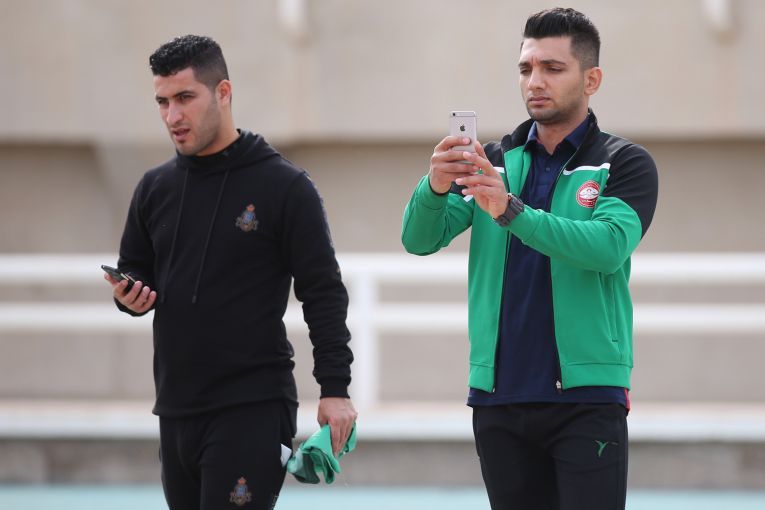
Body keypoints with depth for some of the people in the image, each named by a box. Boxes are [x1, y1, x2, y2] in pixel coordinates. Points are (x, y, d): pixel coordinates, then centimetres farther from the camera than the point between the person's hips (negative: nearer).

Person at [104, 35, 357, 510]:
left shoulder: (285, 187, -6)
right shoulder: (155, 188, 11)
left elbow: (324, 294, -6)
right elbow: (135, 271, 21)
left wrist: (335, 388, -12)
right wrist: (130, 296, -3)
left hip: (252, 410, -6)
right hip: (176, 411, 6)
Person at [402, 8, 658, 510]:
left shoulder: (623, 163, 1)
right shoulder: (495, 162, 11)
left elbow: (610, 246, -18)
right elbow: (420, 240, -1)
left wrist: (511, 210, -30)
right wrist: (435, 187, -23)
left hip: (585, 397, -4)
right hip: (498, 399, 4)